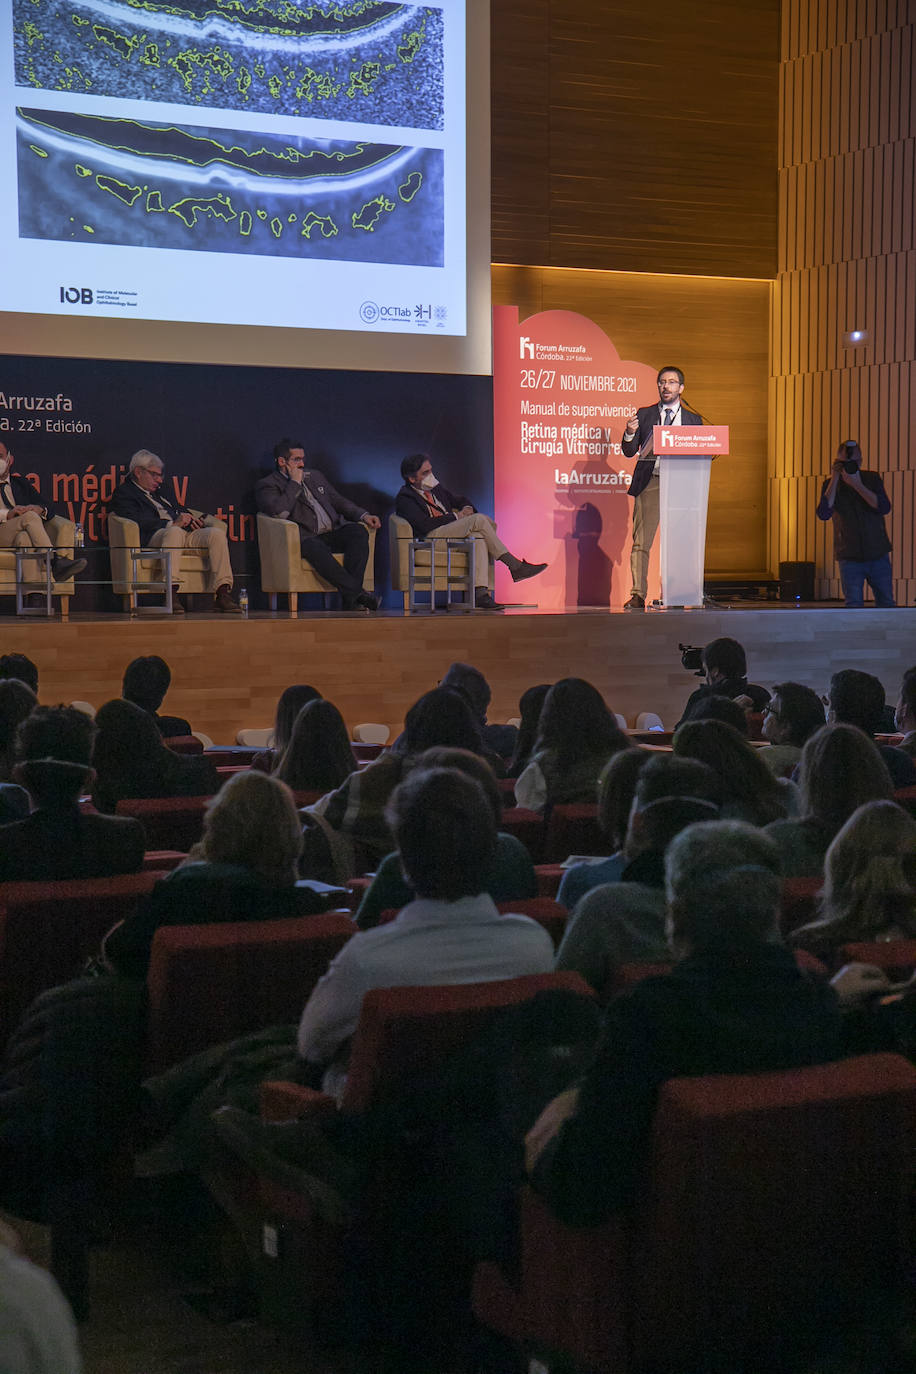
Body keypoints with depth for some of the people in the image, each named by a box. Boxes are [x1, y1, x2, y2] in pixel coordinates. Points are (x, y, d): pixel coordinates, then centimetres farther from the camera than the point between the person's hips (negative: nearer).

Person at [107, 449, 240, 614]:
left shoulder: (158, 492, 34)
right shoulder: (123, 493, 11)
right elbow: (138, 522, -7)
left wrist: (190, 518, 6)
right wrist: (173, 523, -14)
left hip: (185, 534, 7)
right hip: (153, 538, -6)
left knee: (217, 533, -21)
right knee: (174, 532, -40)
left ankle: (222, 594, -30)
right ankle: (171, 594, -48)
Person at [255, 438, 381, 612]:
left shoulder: (315, 476, 28)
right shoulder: (267, 485, 7)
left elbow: (339, 501, 29)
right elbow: (279, 512, -12)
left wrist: (363, 515, 11)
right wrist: (295, 482, -3)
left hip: (333, 534, 6)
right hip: (305, 538, -6)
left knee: (358, 531, -26)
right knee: (314, 547, -40)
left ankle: (351, 600, -37)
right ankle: (357, 593, -44)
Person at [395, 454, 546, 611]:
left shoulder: (435, 487, 25)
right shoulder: (405, 498, -1)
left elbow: (459, 501, 36)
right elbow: (425, 525, -14)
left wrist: (467, 508, 10)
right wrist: (456, 517, -9)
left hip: (453, 535, 8)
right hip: (430, 538, -8)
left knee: (479, 537, -28)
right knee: (479, 519, -24)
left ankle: (480, 592, -40)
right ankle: (515, 566, -21)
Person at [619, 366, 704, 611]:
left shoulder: (693, 419, 15)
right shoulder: (644, 415, 13)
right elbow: (629, 452, 9)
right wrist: (630, 433, -11)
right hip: (649, 483, -1)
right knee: (641, 542, -7)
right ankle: (638, 595, -7)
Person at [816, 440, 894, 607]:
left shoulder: (873, 479, 4)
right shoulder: (831, 484, 1)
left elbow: (884, 508, -11)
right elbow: (823, 514, -16)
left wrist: (857, 485, -19)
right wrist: (835, 479, -17)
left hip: (878, 555, 1)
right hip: (849, 557, -1)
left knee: (886, 603, 4)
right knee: (853, 605, -9)